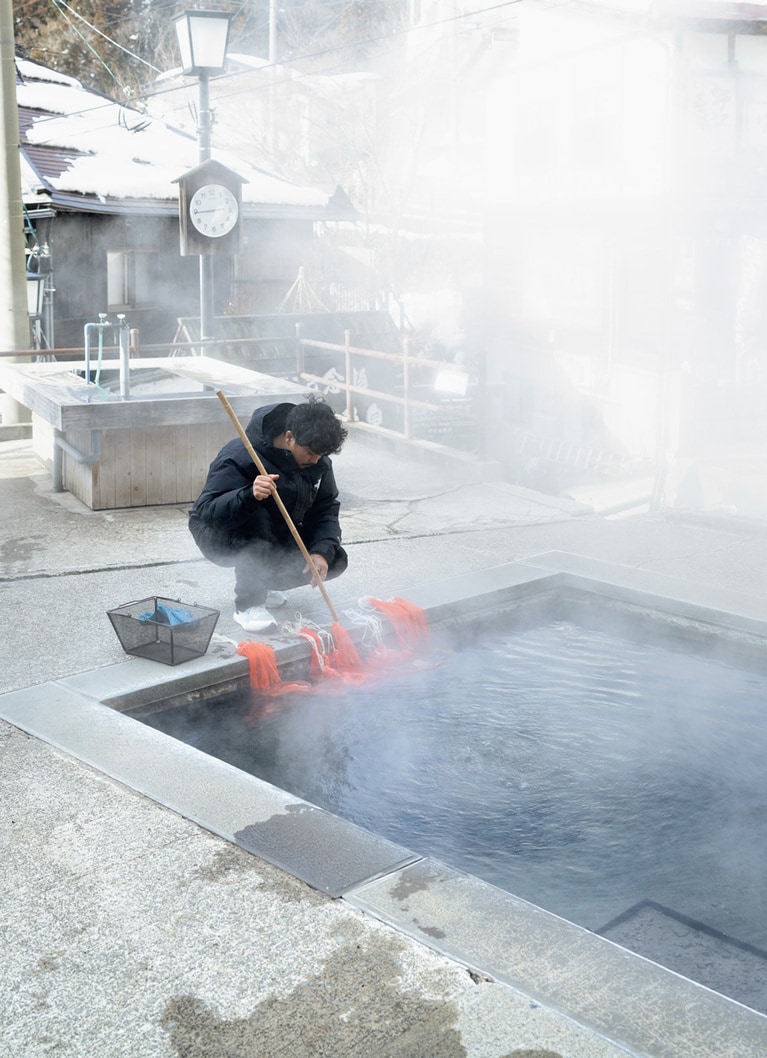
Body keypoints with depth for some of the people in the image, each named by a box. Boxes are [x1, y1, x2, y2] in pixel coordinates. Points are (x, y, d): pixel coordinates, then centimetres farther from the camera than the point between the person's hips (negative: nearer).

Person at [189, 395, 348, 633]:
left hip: (275, 537, 6)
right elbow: (205, 511, -37)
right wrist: (249, 495, -55)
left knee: (335, 561, -10)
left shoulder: (318, 461, -10)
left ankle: (261, 581, 12)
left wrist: (322, 551, -24)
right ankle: (248, 605, -24)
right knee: (255, 516, -39)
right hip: (219, 537, -6)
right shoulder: (241, 457, -30)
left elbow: (326, 510, -5)